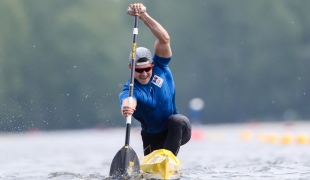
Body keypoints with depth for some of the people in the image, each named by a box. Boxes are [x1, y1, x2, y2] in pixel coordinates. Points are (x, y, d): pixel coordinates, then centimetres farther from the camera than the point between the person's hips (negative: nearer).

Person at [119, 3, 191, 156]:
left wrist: (143, 15, -36)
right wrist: (126, 108, -71)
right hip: (153, 138, 1)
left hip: (177, 130, -1)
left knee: (176, 120, -33)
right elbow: (128, 101, -45)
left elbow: (164, 39, -25)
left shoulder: (160, 67, -11)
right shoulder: (131, 90, -19)